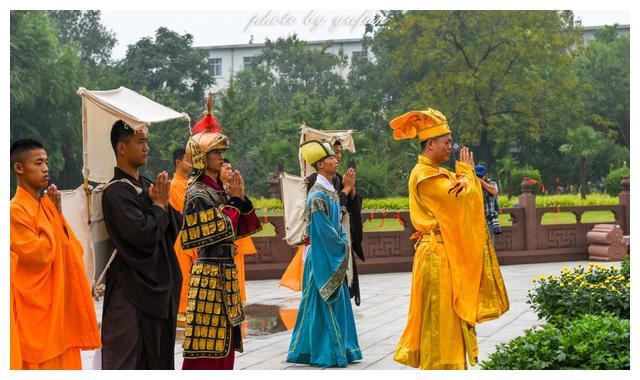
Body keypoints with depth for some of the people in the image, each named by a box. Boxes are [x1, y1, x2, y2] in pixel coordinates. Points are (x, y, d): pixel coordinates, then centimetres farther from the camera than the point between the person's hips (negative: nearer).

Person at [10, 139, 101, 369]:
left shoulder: (47, 205, 11)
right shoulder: (16, 210, -13)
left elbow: (73, 250, 10)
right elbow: (40, 254, -20)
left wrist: (58, 214, 0)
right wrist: (52, 214, -11)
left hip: (60, 302, 8)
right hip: (37, 306, -8)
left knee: (63, 361, 11)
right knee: (40, 365, -3)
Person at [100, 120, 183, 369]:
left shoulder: (147, 186, 9)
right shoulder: (116, 192, -15)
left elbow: (172, 231, 11)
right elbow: (145, 234, -25)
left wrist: (164, 202, -7)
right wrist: (159, 204, -9)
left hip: (158, 284, 8)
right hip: (131, 290, -8)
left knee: (158, 358, 14)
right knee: (127, 361, -4)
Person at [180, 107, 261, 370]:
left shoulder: (220, 189, 13)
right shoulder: (197, 193, -12)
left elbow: (244, 228, 13)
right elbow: (222, 229, -19)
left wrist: (242, 199, 0)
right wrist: (234, 201, -7)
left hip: (226, 271, 9)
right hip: (210, 271, -9)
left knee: (224, 338, 12)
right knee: (208, 342, -7)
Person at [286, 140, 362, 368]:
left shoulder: (331, 191, 12)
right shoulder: (317, 195, -17)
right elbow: (322, 230, -19)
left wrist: (343, 242, 7)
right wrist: (342, 246, -9)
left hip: (335, 256, 9)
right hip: (323, 257, -9)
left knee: (336, 303, 12)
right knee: (325, 304, -4)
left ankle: (340, 348, 19)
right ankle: (325, 352, 2)